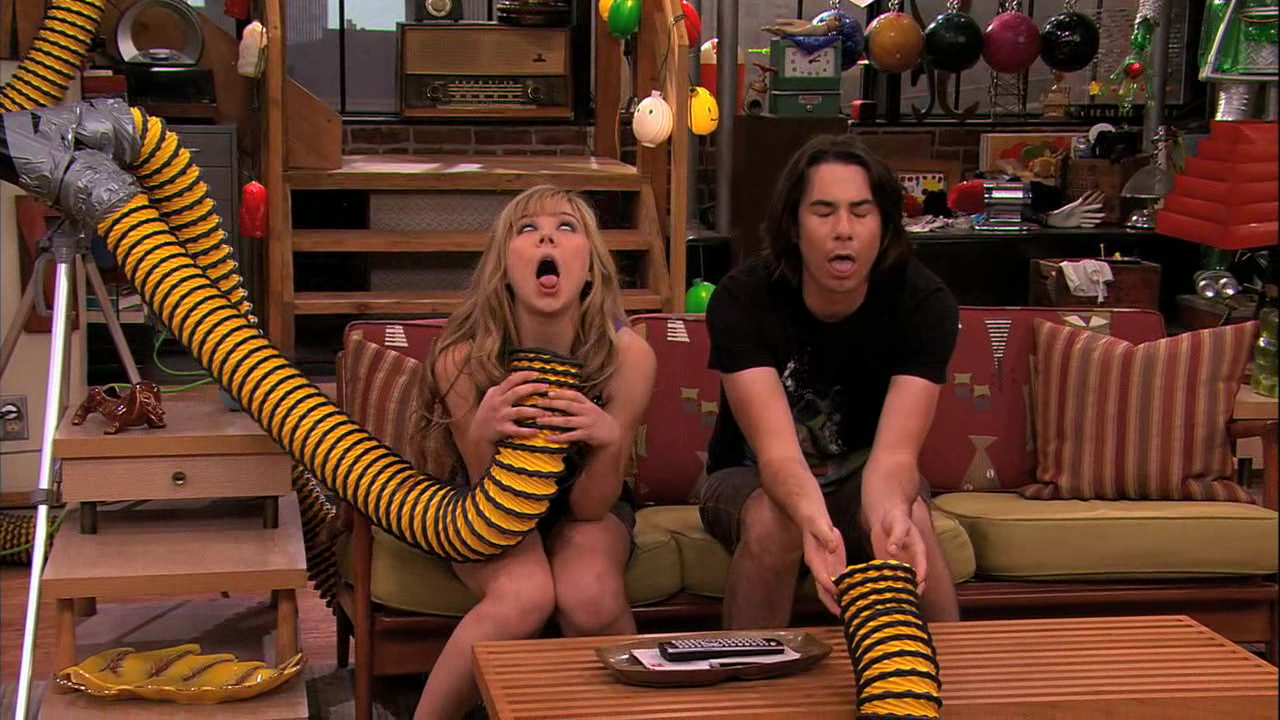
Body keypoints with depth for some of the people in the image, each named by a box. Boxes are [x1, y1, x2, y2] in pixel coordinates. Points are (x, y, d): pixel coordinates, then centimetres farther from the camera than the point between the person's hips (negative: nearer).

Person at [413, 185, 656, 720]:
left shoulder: (627, 355, -24)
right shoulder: (463, 357, -26)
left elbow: (590, 507, -18)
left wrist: (610, 440, -39)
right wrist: (483, 435, -41)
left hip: (584, 504, 1)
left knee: (590, 595, -32)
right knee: (523, 596, -32)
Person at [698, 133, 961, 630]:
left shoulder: (924, 304, -21)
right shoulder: (743, 299, -25)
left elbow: (894, 453, -31)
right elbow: (777, 449, -34)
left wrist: (891, 515, -56)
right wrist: (813, 520, -58)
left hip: (861, 478, 1)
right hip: (752, 480, -1)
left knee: (909, 518, -32)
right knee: (773, 520, -34)